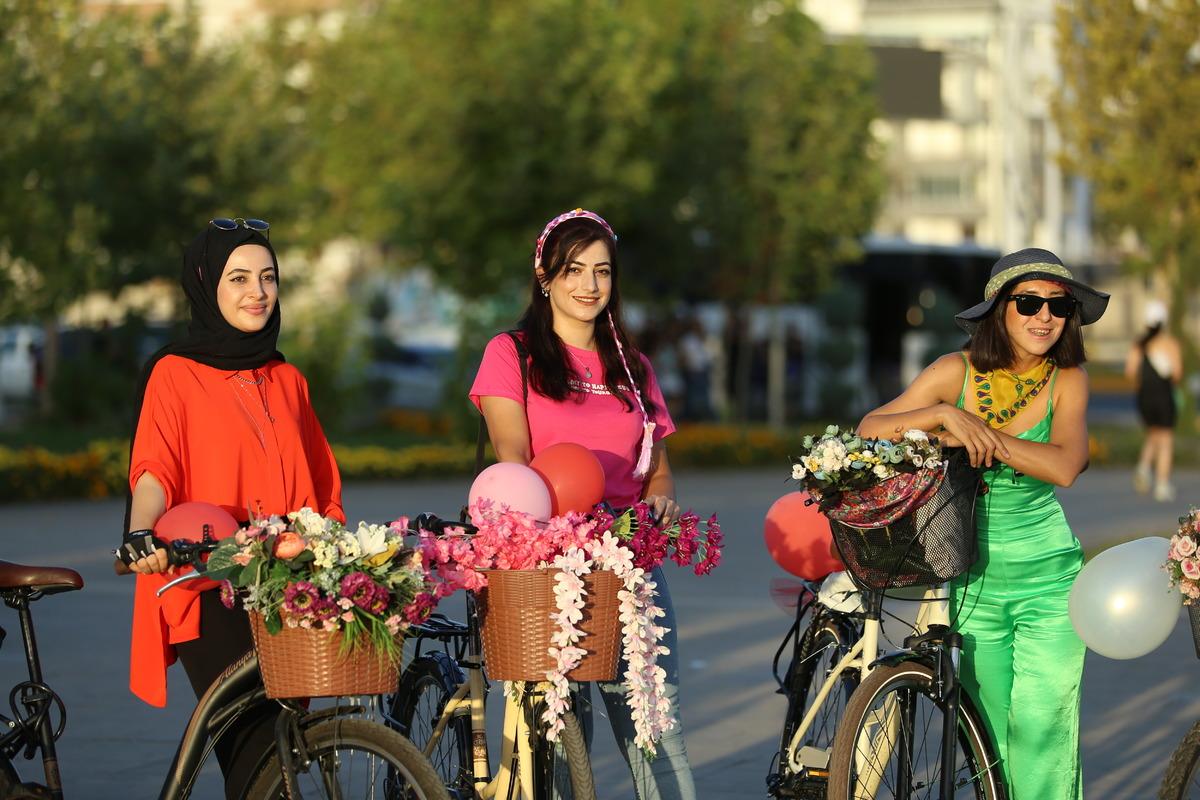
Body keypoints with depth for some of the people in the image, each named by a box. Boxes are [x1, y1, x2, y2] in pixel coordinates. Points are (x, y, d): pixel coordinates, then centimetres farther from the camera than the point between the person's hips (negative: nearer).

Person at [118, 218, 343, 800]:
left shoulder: (287, 380, 19)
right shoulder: (175, 374, 4)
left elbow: (321, 488, 25)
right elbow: (153, 468, -8)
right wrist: (140, 535, -27)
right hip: (210, 593, -5)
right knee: (258, 741, -19)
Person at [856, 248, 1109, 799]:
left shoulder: (1067, 380, -5)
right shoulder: (958, 372, -4)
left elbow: (1064, 467, -20)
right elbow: (869, 429, -10)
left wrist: (981, 432, -23)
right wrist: (943, 414, -25)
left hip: (1048, 578, -1)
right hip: (975, 580, 1)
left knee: (1041, 729, -10)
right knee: (993, 730, 6)